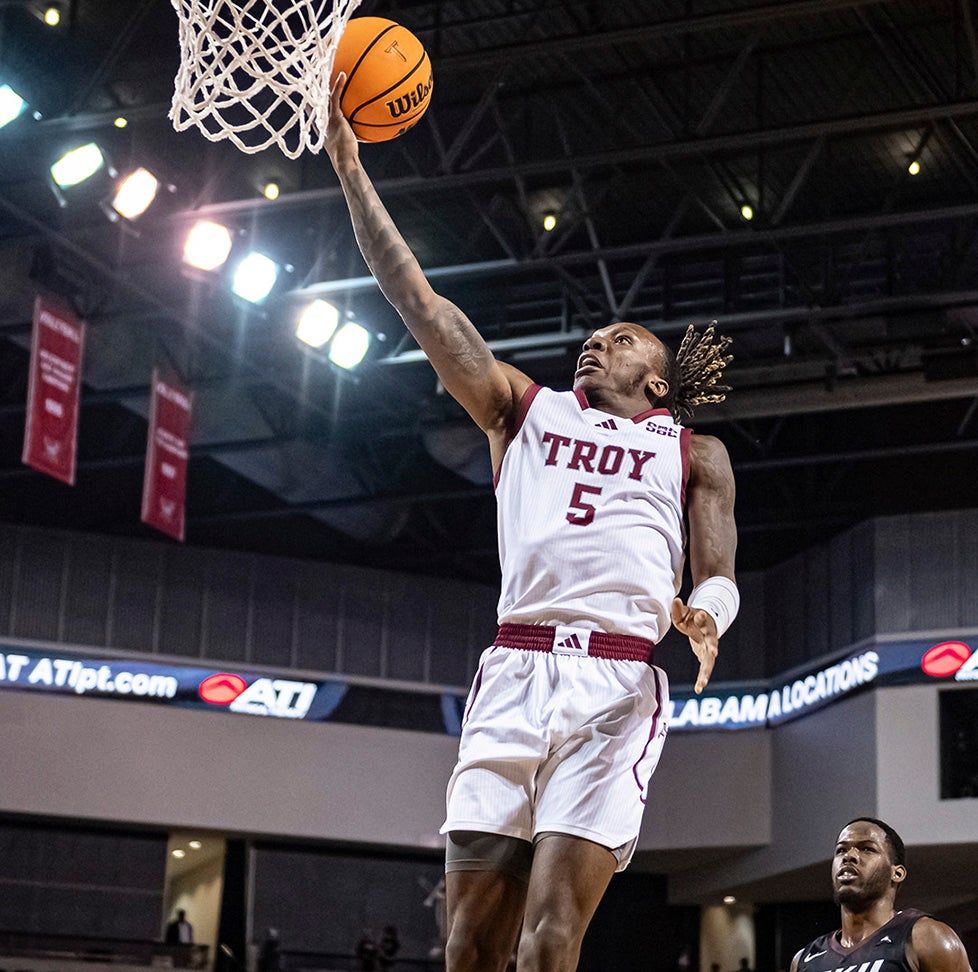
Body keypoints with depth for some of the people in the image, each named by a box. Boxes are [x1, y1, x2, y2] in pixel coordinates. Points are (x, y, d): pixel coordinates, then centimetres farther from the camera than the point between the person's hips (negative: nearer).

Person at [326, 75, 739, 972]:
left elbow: (721, 575, 13)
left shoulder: (694, 454, 21)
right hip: (513, 672, 2)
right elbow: (417, 300, 16)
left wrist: (704, 616, -13)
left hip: (617, 684, -2)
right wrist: (350, 168, 10)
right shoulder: (526, 410, 23)